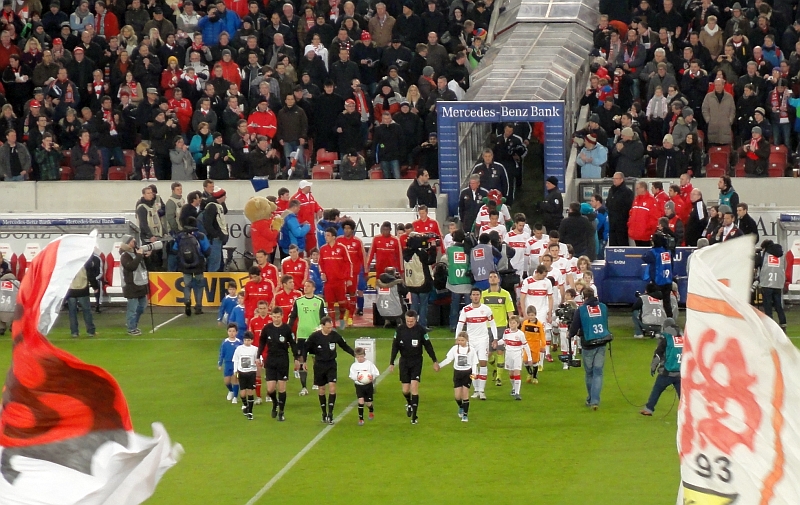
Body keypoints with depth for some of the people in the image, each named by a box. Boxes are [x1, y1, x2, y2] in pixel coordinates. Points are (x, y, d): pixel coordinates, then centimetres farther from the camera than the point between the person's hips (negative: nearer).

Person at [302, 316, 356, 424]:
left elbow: (345, 346, 6)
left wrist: (355, 354, -3)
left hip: (331, 364, 0)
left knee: (332, 386, -13)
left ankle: (330, 414, -11)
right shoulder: (314, 336, -11)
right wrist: (304, 361, 0)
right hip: (319, 365, 0)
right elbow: (306, 348, 2)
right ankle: (324, 414, 18)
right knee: (321, 389, 6)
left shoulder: (335, 335, -8)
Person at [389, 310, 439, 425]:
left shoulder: (421, 330, -9)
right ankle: (409, 404, 39)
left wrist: (435, 361, 3)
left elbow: (428, 346, 0)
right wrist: (391, 363, 2)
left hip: (416, 362, -2)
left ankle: (414, 416, -8)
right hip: (404, 361, 2)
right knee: (405, 390, 3)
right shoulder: (400, 329, -4)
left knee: (414, 387, -13)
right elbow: (395, 347, 3)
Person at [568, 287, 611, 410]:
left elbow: (574, 326, -5)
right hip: (601, 344, 2)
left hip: (588, 345, -2)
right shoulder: (603, 307, 4)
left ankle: (591, 399, 23)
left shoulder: (580, 310, -9)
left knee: (589, 373, 13)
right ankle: (595, 400, -9)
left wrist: (571, 335, 19)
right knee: (598, 372, 2)